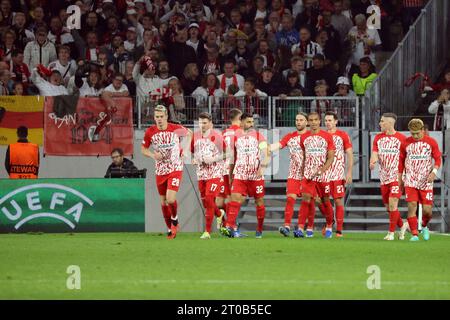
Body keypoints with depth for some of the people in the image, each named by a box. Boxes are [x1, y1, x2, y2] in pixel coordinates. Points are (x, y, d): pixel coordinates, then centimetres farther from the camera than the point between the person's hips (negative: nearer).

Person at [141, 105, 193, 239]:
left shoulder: (176, 129, -10)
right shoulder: (150, 132, -6)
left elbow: (189, 133, 12)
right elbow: (143, 149, 7)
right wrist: (153, 155, -13)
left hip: (175, 169, -3)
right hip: (160, 171, 3)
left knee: (170, 199, -19)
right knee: (163, 201, 8)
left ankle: (175, 218, 12)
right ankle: (170, 229, 25)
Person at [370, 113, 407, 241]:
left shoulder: (401, 138, -5)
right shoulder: (378, 138, 8)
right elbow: (374, 153, 0)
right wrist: (373, 161, -22)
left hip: (397, 176, -5)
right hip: (384, 177, 5)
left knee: (392, 203, -15)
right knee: (388, 206, 9)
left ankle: (391, 233, -7)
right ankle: (401, 226, 31)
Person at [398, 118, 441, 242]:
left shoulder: (431, 142, 0)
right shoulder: (405, 143, 3)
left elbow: (438, 158, 4)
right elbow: (401, 161, 12)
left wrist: (434, 171, -14)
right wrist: (400, 178, 12)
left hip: (426, 181, 0)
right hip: (410, 181, 0)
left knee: (427, 210, -3)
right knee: (412, 206, -14)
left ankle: (424, 226, 29)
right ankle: (414, 234, -9)